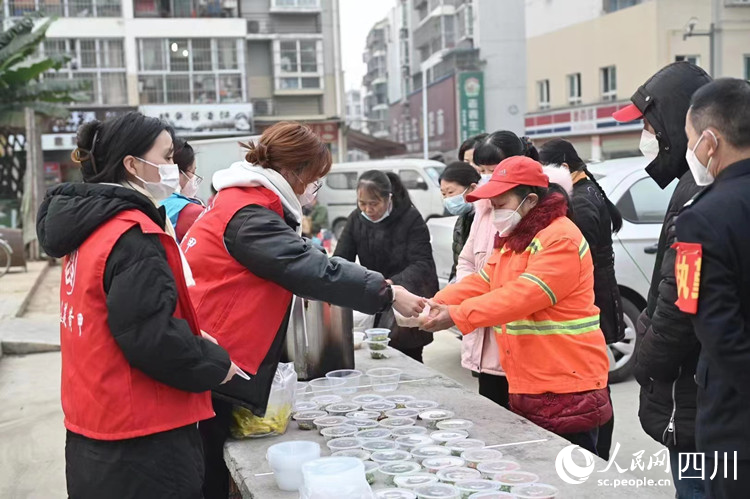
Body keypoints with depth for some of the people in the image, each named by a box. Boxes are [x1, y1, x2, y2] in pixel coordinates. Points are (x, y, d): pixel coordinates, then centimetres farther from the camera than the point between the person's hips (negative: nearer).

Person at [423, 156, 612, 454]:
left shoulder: (561, 239, -15)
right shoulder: (513, 240, 17)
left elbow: (523, 295, -25)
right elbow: (481, 282, 8)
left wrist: (456, 316, -27)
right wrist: (436, 304, -9)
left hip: (567, 390, -9)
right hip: (527, 390, 9)